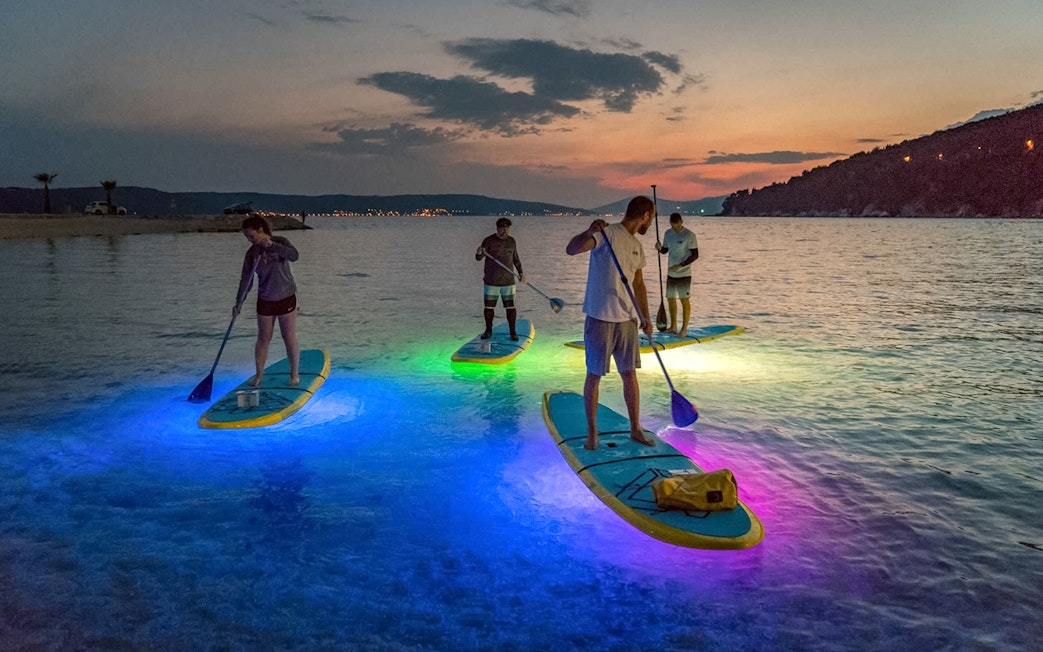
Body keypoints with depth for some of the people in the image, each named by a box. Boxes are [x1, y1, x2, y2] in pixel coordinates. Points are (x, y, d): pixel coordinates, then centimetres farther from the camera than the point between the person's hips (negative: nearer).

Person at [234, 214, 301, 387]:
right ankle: (259, 374, 22)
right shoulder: (251, 253, -2)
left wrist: (271, 245, -36)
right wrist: (238, 303, -9)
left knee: (290, 339, 3)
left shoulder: (280, 242, -10)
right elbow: (245, 280, -2)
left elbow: (294, 256, -30)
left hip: (286, 298, -3)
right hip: (265, 301, 3)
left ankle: (294, 374, 17)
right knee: (263, 339, 10)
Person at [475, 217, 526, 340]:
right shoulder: (489, 241, -5)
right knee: (489, 306, 5)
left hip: (508, 281, 2)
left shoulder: (511, 241, 8)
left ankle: (513, 332, 9)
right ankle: (488, 330, 20)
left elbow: (515, 258, 21)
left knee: (510, 306, 0)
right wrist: (479, 253, -36)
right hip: (491, 282, -2)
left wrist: (521, 272, 13)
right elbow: (478, 258, -13)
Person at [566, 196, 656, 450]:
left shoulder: (637, 246, 13)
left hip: (627, 319, 7)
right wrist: (589, 232, -44)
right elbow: (571, 250, -26)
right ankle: (592, 432, 16)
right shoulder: (606, 234, -11)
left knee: (629, 374, 11)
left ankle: (636, 429, 23)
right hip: (600, 318, -7)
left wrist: (646, 317, 14)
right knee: (594, 376, 3)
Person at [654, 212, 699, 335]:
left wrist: (680, 265, -21)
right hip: (671, 273, 6)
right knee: (671, 299, 11)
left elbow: (695, 255, -13)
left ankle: (684, 328, 6)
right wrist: (659, 248, -7)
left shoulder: (689, 235, -13)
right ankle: (673, 326, 22)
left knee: (684, 300, -1)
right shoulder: (668, 234, 5)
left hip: (684, 274, -6)